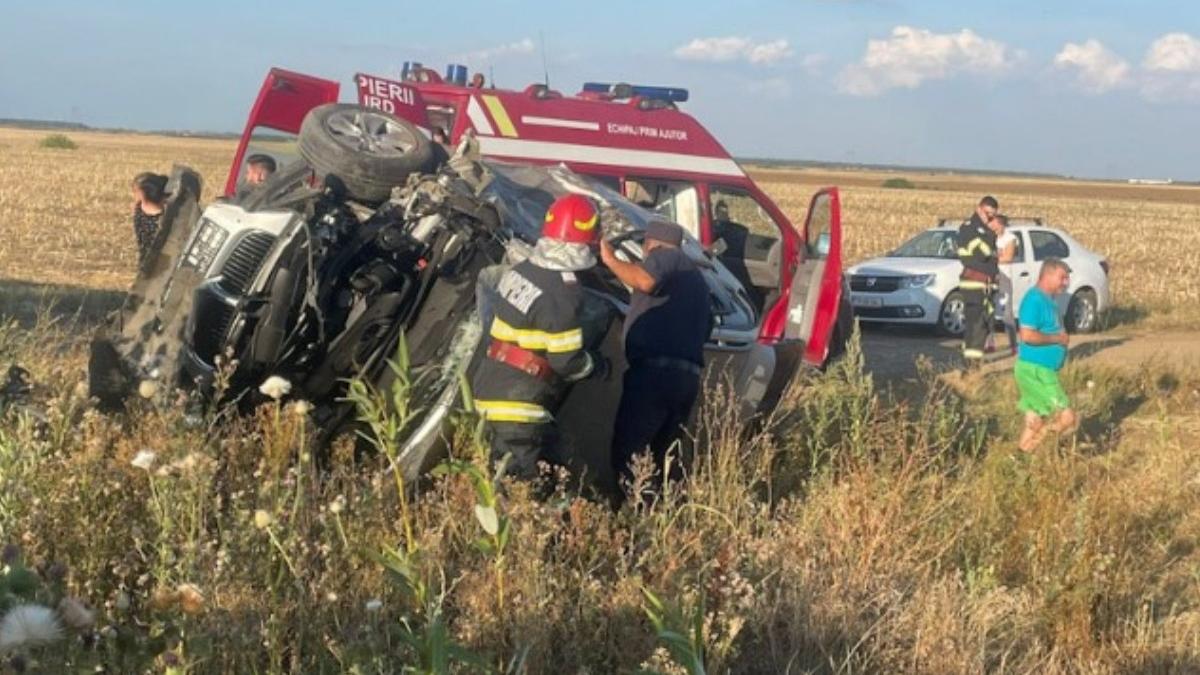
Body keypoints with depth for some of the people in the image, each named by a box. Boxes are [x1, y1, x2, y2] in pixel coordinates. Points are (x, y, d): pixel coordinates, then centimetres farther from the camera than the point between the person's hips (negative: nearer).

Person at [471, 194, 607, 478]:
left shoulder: (520, 271, 4)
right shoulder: (562, 292, -20)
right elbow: (566, 361, -18)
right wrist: (595, 365, 2)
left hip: (491, 388, 9)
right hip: (518, 405, -9)